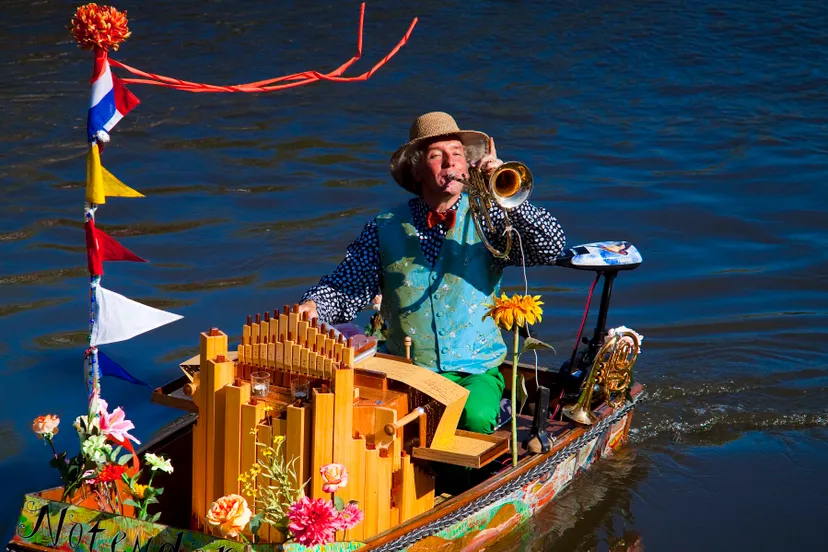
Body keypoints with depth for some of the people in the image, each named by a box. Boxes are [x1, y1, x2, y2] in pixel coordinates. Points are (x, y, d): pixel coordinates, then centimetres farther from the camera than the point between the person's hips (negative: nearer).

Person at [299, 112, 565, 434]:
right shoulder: (386, 229, 7)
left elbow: (551, 247, -8)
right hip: (407, 370, 1)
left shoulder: (486, 219, 4)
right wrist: (314, 306, -15)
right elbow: (345, 290, 6)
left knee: (475, 417, -32)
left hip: (478, 370, -1)